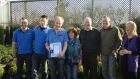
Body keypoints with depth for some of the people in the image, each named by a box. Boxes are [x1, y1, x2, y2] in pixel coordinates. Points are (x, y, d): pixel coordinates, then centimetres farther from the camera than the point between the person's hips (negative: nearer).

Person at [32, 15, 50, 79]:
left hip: (44, 54, -2)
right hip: (36, 53, 2)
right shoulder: (36, 28, 4)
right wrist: (33, 48, 9)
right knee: (34, 70, -2)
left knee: (44, 71, 13)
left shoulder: (49, 30, -7)